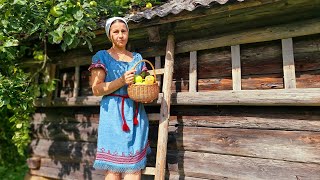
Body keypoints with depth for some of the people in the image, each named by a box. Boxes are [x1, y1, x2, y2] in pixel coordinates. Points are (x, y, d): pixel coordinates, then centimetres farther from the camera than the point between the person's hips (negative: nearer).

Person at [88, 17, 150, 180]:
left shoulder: (137, 57, 16)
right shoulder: (102, 56, 4)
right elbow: (96, 89, -4)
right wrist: (122, 81, -16)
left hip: (136, 114, 4)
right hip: (113, 114, -3)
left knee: (135, 167, 1)